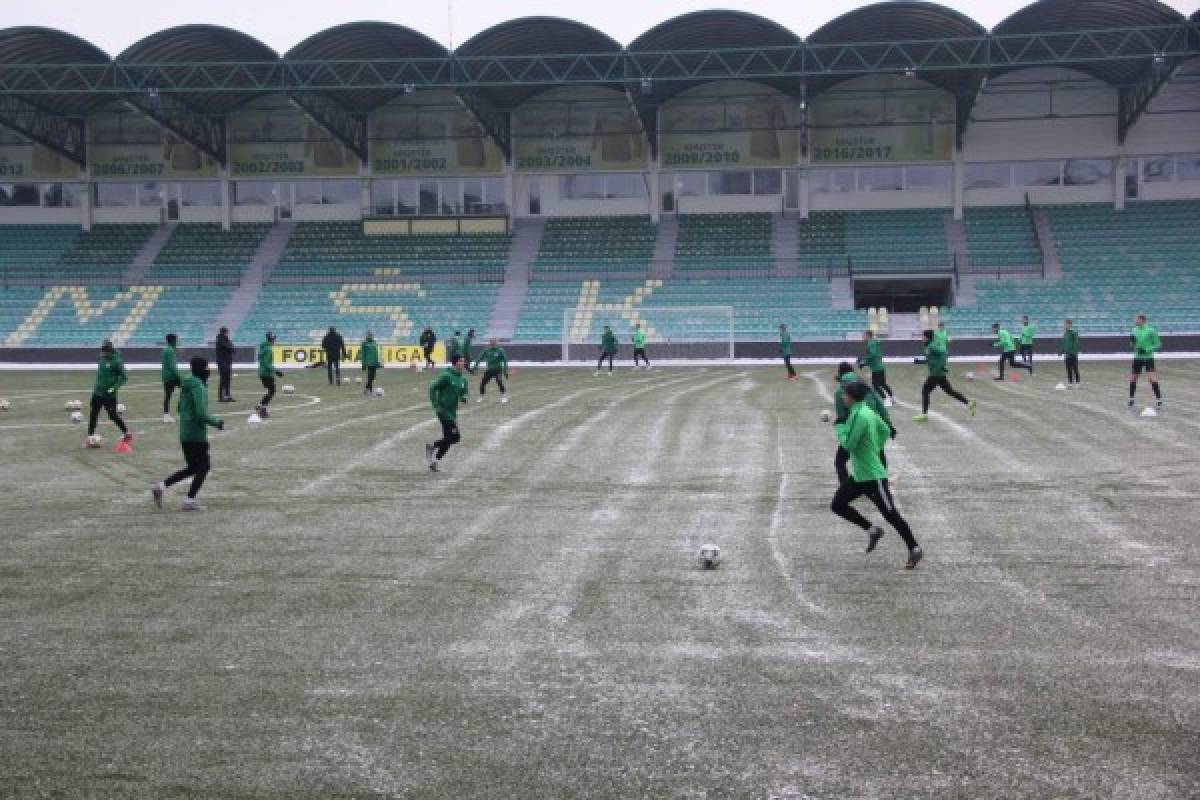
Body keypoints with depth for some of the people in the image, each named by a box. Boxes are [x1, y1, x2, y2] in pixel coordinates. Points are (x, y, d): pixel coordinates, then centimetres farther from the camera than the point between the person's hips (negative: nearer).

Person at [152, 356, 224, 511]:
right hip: (197, 434, -9)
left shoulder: (186, 385, 12)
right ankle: (189, 500, 3)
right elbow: (201, 414, -24)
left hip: (185, 433, 9)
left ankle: (162, 486, 6)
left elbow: (180, 407, 22)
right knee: (203, 467, 4)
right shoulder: (198, 387, -17)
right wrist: (216, 422, -9)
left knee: (192, 468, 17)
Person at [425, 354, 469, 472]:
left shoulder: (463, 380, 10)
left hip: (453, 412, 8)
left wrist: (463, 398, -4)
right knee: (455, 437, -14)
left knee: (448, 438, 9)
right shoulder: (446, 376, -12)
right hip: (444, 411, -8)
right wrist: (436, 405, -16)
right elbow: (433, 388, -12)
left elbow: (463, 393, 21)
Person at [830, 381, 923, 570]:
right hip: (859, 475, 10)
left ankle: (915, 550, 11)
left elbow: (849, 444, -21)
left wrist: (839, 428, -5)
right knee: (837, 505, 7)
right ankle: (871, 530, 13)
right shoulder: (867, 412, 8)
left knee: (890, 513, 0)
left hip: (872, 476, -10)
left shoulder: (859, 415, -21)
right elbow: (886, 431, 19)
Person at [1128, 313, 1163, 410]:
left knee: (1152, 377, -16)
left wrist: (1147, 349, -19)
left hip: (1148, 358, -5)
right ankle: (1131, 399, 25)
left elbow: (1158, 344, -6)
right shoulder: (1135, 330, 6)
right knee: (1133, 379, 9)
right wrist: (1132, 340, -7)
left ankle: (1159, 399, -9)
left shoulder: (1150, 331, -10)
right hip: (1137, 358, 5)